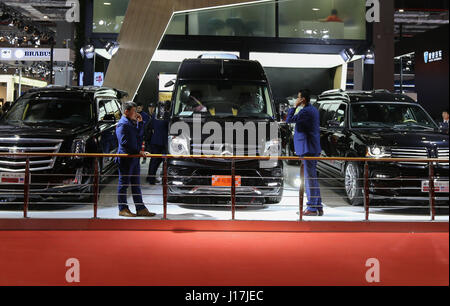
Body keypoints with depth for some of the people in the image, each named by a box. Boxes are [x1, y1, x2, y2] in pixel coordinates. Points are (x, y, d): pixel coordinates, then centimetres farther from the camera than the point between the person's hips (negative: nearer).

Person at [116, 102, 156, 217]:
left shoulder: (132, 122, 15)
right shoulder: (123, 123, -12)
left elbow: (139, 135, 19)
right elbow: (124, 142, -19)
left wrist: (140, 122, 6)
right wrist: (138, 151, -20)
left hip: (134, 158, 9)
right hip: (125, 158, -9)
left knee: (136, 184, 11)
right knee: (124, 184, 0)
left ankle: (141, 209, 15)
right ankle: (123, 209, 8)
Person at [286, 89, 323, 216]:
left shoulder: (305, 111, -15)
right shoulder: (313, 110, 16)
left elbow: (289, 120, -15)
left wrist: (295, 106, -5)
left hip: (308, 148, -10)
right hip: (314, 148, 10)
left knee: (310, 177, -7)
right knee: (312, 177, 14)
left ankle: (312, 208, -4)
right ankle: (318, 207, 18)